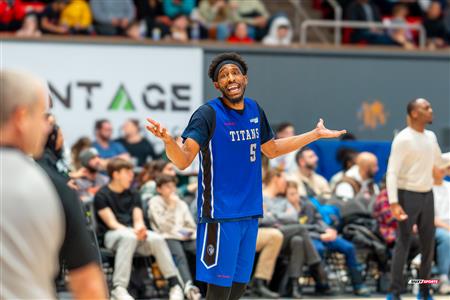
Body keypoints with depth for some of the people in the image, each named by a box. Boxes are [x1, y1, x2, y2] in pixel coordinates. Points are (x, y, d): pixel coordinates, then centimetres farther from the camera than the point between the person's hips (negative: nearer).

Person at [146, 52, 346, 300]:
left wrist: (316, 135, 25)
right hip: (220, 214, -7)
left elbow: (271, 149, 25)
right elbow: (183, 160, -21)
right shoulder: (208, 114, -12)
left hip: (250, 212, 7)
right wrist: (168, 140, -42)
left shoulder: (254, 110, 8)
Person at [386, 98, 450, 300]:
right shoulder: (403, 139, -15)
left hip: (427, 195, 7)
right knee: (403, 244, -7)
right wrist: (394, 203, -25)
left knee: (428, 244, 8)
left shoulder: (431, 137, 8)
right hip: (408, 195, -7)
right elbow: (392, 172, -18)